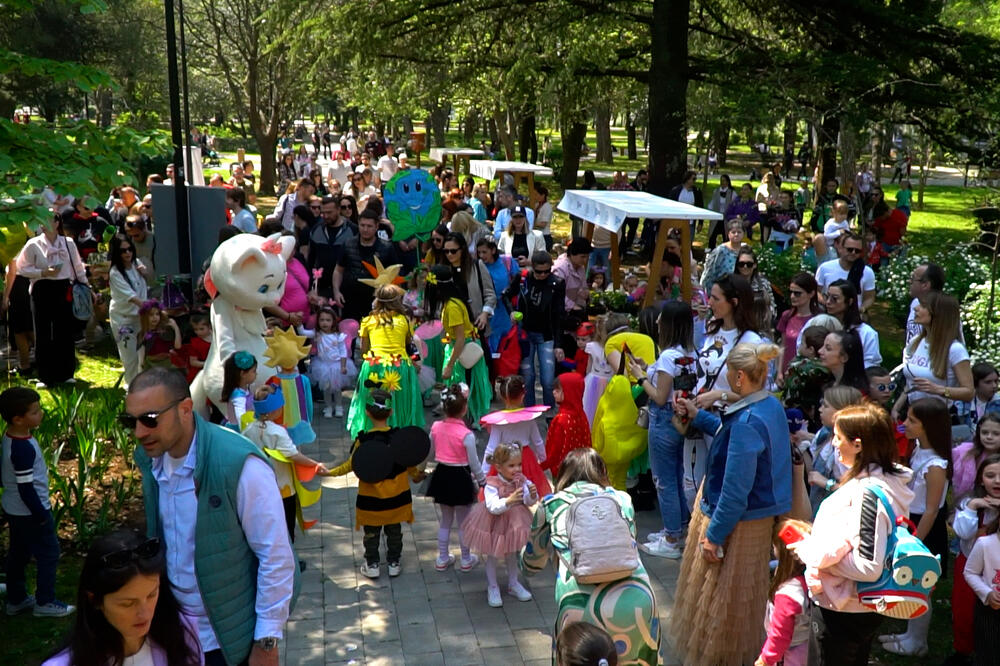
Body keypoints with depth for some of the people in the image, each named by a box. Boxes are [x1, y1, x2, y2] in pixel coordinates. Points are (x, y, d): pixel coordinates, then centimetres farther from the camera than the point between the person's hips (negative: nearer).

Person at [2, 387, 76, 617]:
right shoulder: (24, 448, -28)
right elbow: (26, 488, -25)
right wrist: (41, 514, -16)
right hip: (30, 512, -9)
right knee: (48, 554, 4)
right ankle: (45, 603, 13)